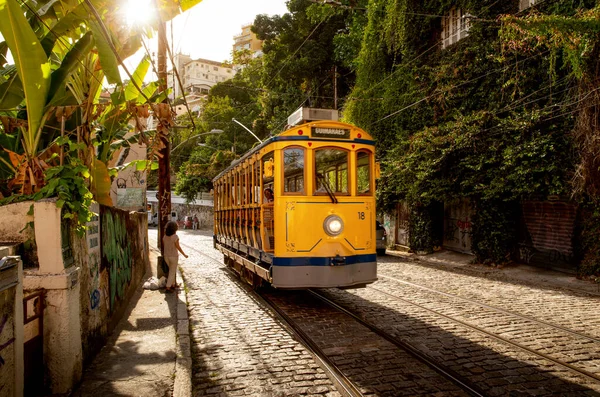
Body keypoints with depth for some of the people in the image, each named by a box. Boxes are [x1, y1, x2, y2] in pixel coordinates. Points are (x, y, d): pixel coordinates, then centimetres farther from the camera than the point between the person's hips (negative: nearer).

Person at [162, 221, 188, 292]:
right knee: (172, 272, 4)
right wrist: (184, 254, -2)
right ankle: (168, 287, 0)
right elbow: (178, 247, -14)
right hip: (174, 256, -6)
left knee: (172, 270, 24)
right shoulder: (175, 236, -18)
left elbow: (163, 246, 6)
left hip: (166, 256, 6)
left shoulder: (165, 236, -1)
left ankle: (173, 284, 33)